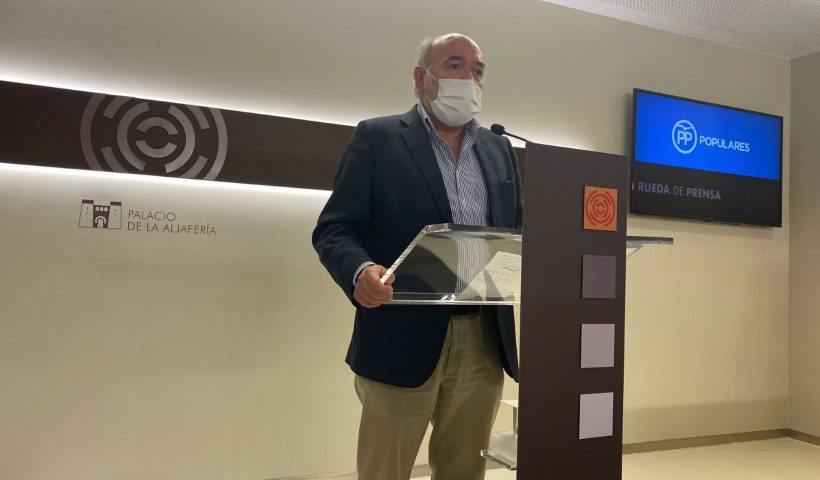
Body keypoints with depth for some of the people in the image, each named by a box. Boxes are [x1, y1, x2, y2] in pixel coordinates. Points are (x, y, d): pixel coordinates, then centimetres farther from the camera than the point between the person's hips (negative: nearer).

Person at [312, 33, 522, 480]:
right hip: (404, 338, -4)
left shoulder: (499, 149, 15)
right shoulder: (377, 138, 0)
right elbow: (334, 229, -5)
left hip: (485, 340, 5)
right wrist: (360, 271, -26)